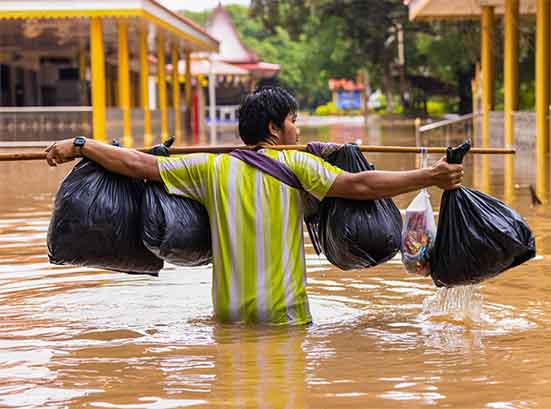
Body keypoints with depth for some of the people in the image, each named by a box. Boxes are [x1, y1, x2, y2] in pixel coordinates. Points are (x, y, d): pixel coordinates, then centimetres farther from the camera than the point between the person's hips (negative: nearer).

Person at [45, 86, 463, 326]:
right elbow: (358, 185, -14)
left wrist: (78, 145, 14)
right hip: (284, 317, -3)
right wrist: (428, 177, -13)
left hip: (230, 317, 4)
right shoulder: (295, 164, -5)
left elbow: (141, 164, 5)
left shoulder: (212, 168, 4)